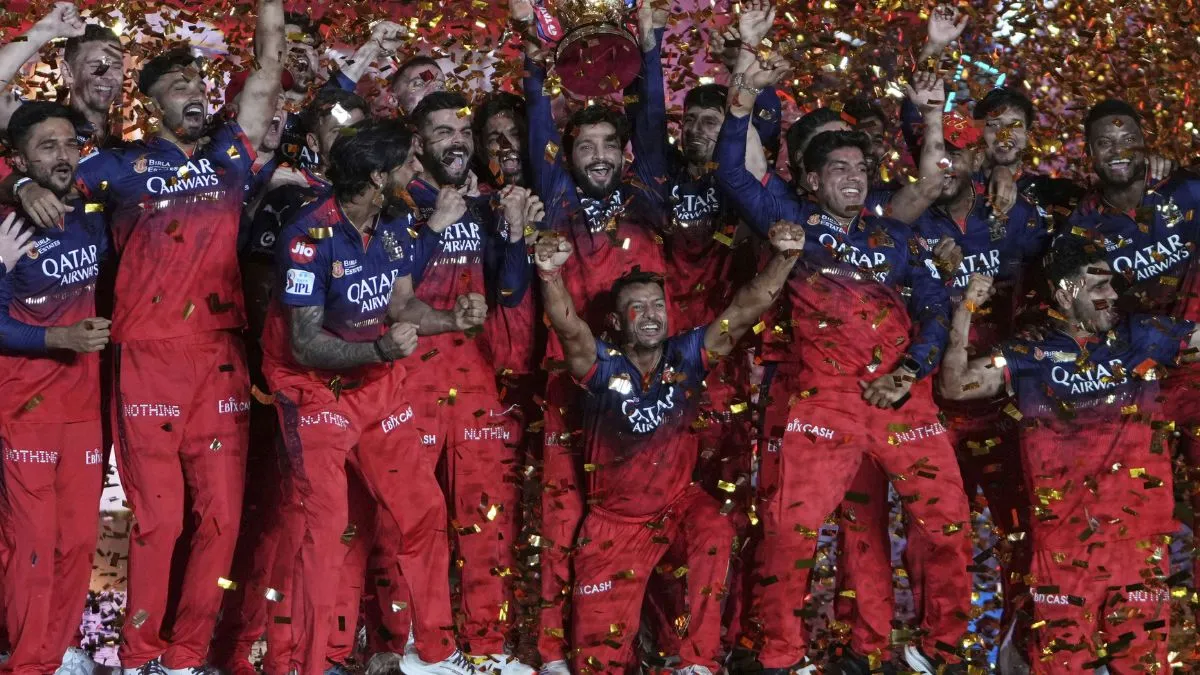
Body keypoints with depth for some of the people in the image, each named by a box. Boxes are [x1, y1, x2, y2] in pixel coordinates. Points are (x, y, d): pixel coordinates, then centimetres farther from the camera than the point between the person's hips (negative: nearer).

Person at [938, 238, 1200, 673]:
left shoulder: (1141, 337, 10)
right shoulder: (1030, 356, 5)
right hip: (1064, 539, -1)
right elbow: (955, 387, 0)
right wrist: (966, 312, -5)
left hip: (1139, 535, 2)